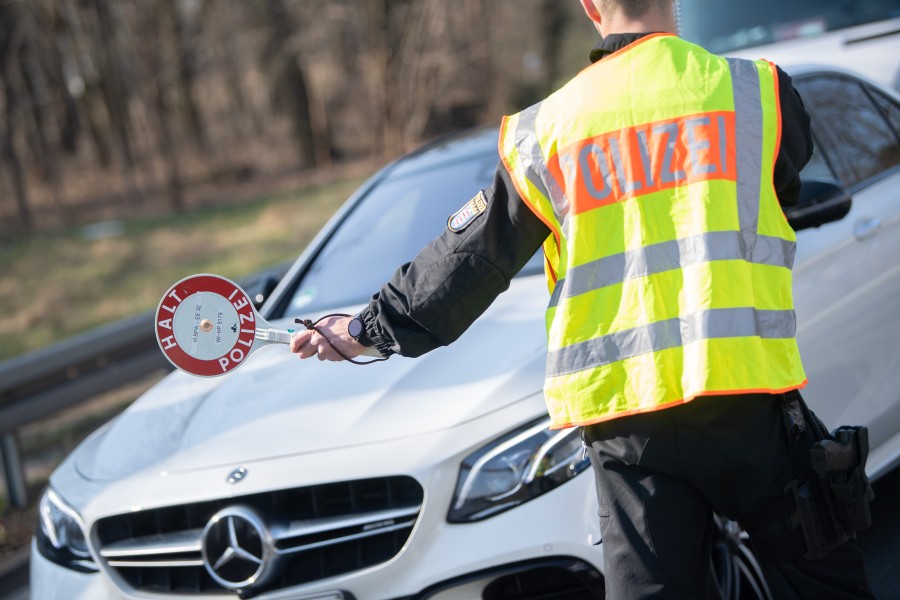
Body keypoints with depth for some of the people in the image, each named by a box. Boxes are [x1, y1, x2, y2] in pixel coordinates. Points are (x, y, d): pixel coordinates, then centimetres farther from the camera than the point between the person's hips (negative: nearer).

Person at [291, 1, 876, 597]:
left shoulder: (544, 129, 7)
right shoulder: (758, 90, 4)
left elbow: (472, 255, 12)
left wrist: (374, 326, 25)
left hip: (619, 410, 2)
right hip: (743, 391, -1)